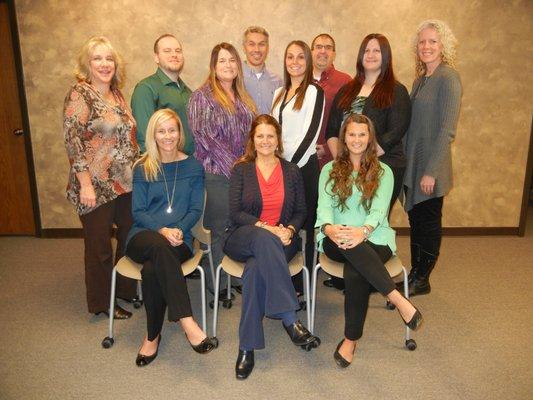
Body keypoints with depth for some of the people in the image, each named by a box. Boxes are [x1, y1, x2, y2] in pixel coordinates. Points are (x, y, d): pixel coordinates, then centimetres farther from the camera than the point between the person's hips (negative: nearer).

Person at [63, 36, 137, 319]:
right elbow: (72, 141, -15)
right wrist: (85, 184, -19)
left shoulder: (117, 94, 11)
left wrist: (137, 174, 15)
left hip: (126, 184, 7)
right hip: (97, 187, -7)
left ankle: (126, 290, 34)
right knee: (99, 245, 5)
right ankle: (101, 303, 23)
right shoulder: (79, 95, -10)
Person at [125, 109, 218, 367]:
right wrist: (162, 230, -16)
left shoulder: (193, 167, 10)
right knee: (160, 247, -37)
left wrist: (179, 230, -14)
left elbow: (196, 209, 6)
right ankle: (187, 322, -40)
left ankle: (153, 336, -15)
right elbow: (138, 212, 2)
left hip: (178, 238, 0)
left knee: (151, 270, -33)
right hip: (143, 236, 0)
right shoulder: (142, 168, 9)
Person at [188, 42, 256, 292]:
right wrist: (233, 166, -14)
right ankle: (216, 284, 14)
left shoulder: (243, 98, 17)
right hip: (217, 174, -6)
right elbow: (205, 136, -12)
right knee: (220, 230, 0)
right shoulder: (202, 96, -3)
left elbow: (252, 133, 20)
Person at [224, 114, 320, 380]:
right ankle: (290, 319, -40)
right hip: (243, 238, -1)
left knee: (256, 267, -34)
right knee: (263, 238, -39)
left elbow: (301, 212, 11)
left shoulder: (291, 171, 12)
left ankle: (247, 347, -27)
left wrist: (289, 230, -11)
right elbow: (235, 213, -3)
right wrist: (265, 227, -18)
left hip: (281, 240, 1)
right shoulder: (241, 169, 6)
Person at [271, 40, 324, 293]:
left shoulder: (314, 92, -3)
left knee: (302, 225, 0)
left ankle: (300, 284, 10)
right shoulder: (279, 93, 17)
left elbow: (310, 133, -11)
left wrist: (292, 164, -14)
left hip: (303, 165, -6)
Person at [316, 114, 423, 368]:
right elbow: (324, 206, 0)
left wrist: (363, 231, -27)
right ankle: (397, 299, -31)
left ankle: (351, 340, -17)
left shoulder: (383, 171, 12)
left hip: (374, 239, 0)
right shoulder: (330, 170, 15)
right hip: (336, 240, 1)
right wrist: (329, 228, -24)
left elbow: (379, 209, -5)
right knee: (350, 245, -38)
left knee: (355, 273, -34)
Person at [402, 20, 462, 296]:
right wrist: (404, 161, 11)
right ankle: (414, 274, 29)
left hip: (431, 167, -7)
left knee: (428, 222, 6)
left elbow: (447, 130, -17)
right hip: (411, 164, 7)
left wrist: (431, 172, -19)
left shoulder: (448, 77, -12)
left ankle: (422, 280, 21)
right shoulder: (420, 79, 12)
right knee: (415, 220, 15)